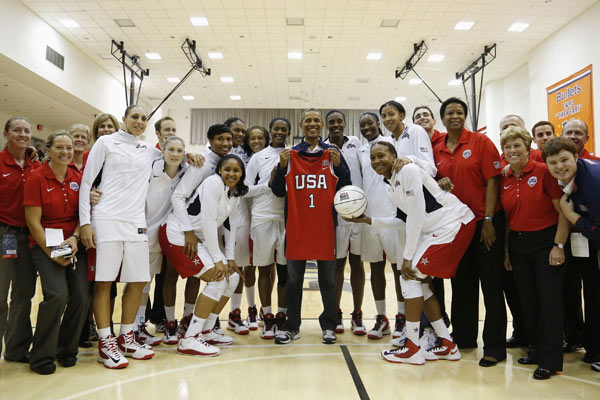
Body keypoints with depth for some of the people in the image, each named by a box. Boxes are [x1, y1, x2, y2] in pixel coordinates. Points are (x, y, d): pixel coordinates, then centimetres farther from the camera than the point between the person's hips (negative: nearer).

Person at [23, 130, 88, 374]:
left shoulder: (78, 178, 7)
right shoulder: (36, 178, -6)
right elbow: (33, 222, -8)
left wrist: (74, 238, -9)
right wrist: (51, 253, -12)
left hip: (73, 245, 4)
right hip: (44, 245, -4)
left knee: (81, 296, -7)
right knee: (57, 295, -20)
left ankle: (67, 350, 17)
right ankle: (41, 357, 1)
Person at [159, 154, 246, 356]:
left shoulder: (235, 192, 8)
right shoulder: (213, 183, -18)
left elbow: (228, 224, 12)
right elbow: (208, 222, -22)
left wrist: (230, 258, 4)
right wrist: (218, 259, -19)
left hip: (198, 238, 9)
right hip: (176, 236, -9)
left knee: (233, 276, 5)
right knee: (218, 279, -16)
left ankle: (206, 331, 17)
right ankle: (189, 339, -10)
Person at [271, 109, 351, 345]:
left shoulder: (333, 154, 7)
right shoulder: (290, 155, 8)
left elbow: (346, 189, 3)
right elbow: (278, 192, 5)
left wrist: (338, 165, -11)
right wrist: (282, 167, -9)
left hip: (325, 225, -1)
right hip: (296, 226, 1)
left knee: (327, 278, 7)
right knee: (294, 278, 8)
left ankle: (328, 325, 20)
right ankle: (292, 326, 20)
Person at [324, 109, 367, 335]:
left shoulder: (356, 143, 9)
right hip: (336, 212, -2)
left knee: (357, 262, 9)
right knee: (338, 263, 6)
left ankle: (357, 315, 19)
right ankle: (336, 313, 21)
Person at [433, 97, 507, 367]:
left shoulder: (480, 142, -5)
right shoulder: (437, 151, 7)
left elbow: (492, 181, -10)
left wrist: (488, 221, -14)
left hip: (485, 223, -5)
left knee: (491, 285, 1)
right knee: (461, 284, 14)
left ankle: (494, 347, 11)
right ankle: (463, 337, 29)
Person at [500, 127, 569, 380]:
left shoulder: (543, 172, -9)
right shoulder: (504, 181, 6)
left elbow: (563, 212, -10)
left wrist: (558, 245, -14)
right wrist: (506, 250, 10)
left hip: (545, 242, -5)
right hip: (518, 245, 5)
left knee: (549, 300, -1)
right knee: (527, 300, 11)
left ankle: (551, 361, 9)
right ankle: (535, 350, 26)